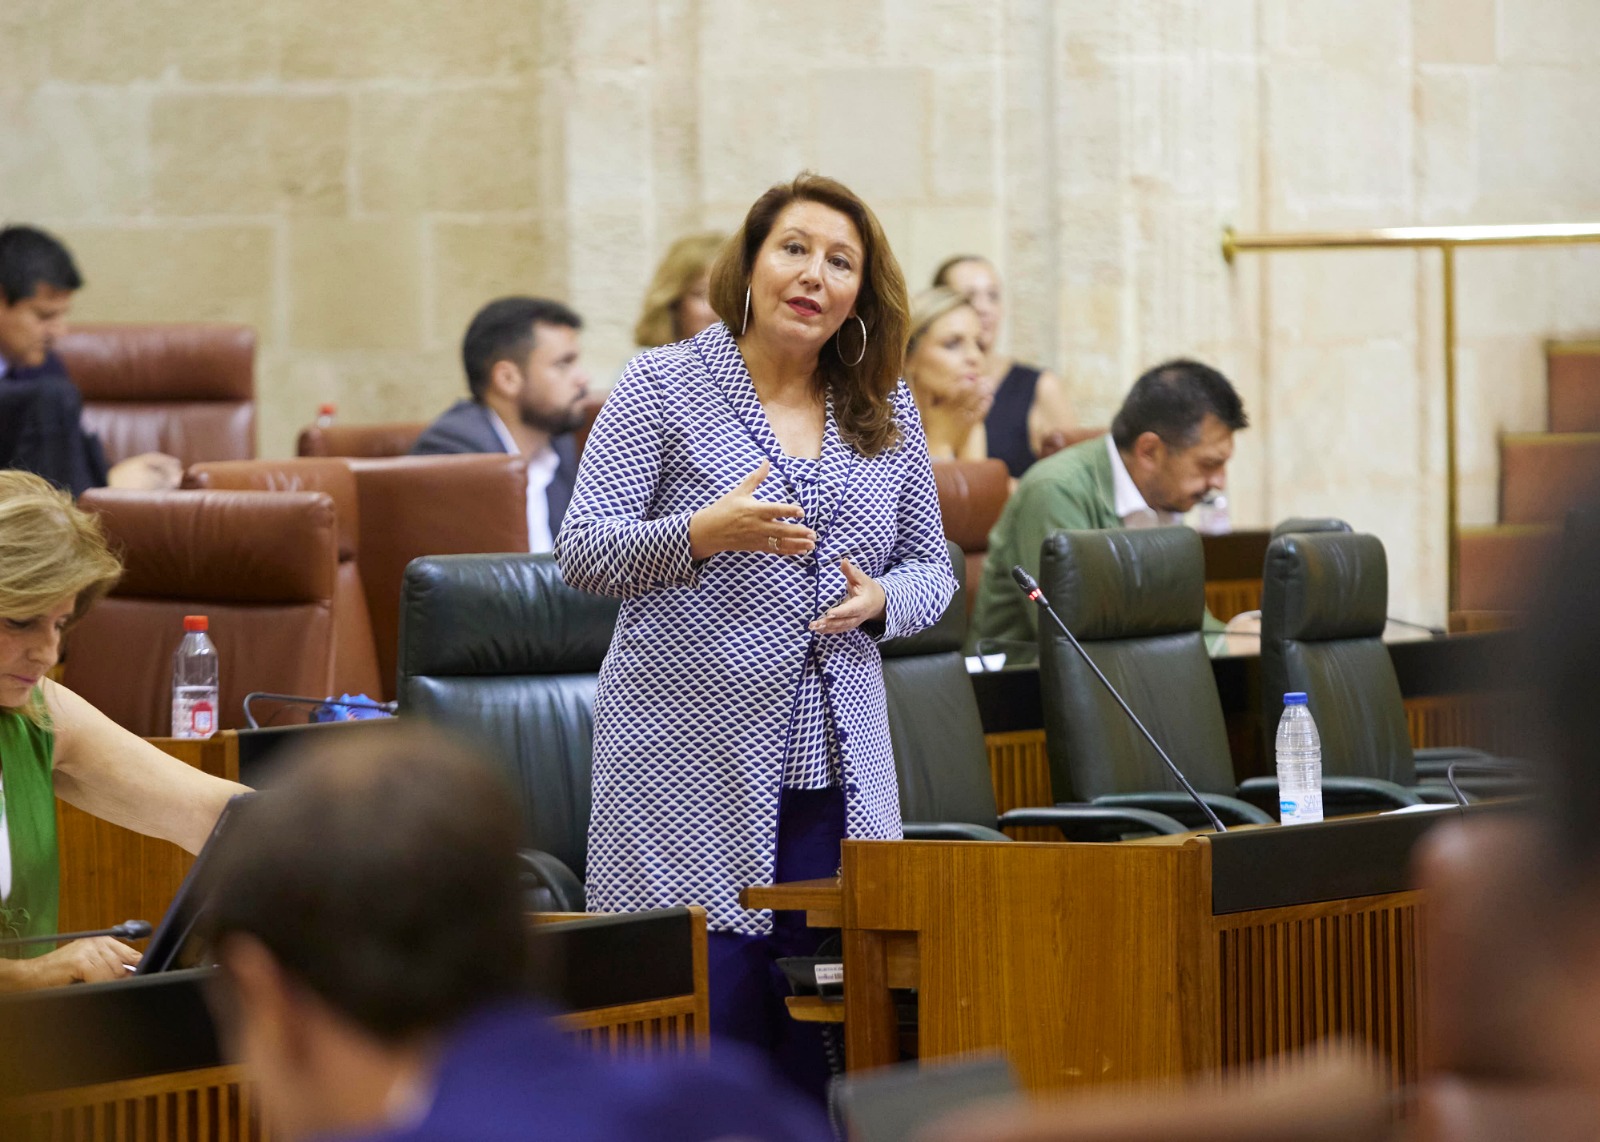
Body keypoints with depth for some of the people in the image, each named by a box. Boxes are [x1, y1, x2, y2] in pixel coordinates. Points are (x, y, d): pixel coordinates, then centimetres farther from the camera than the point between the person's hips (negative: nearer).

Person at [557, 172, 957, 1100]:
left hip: (834, 777, 4)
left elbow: (932, 568, 19)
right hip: (692, 771, -4)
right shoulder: (664, 386, 1)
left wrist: (880, 599, -4)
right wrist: (705, 533, -20)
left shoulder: (888, 412, 14)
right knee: (700, 1021, -8)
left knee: (820, 1054, 0)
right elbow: (583, 550, -3)